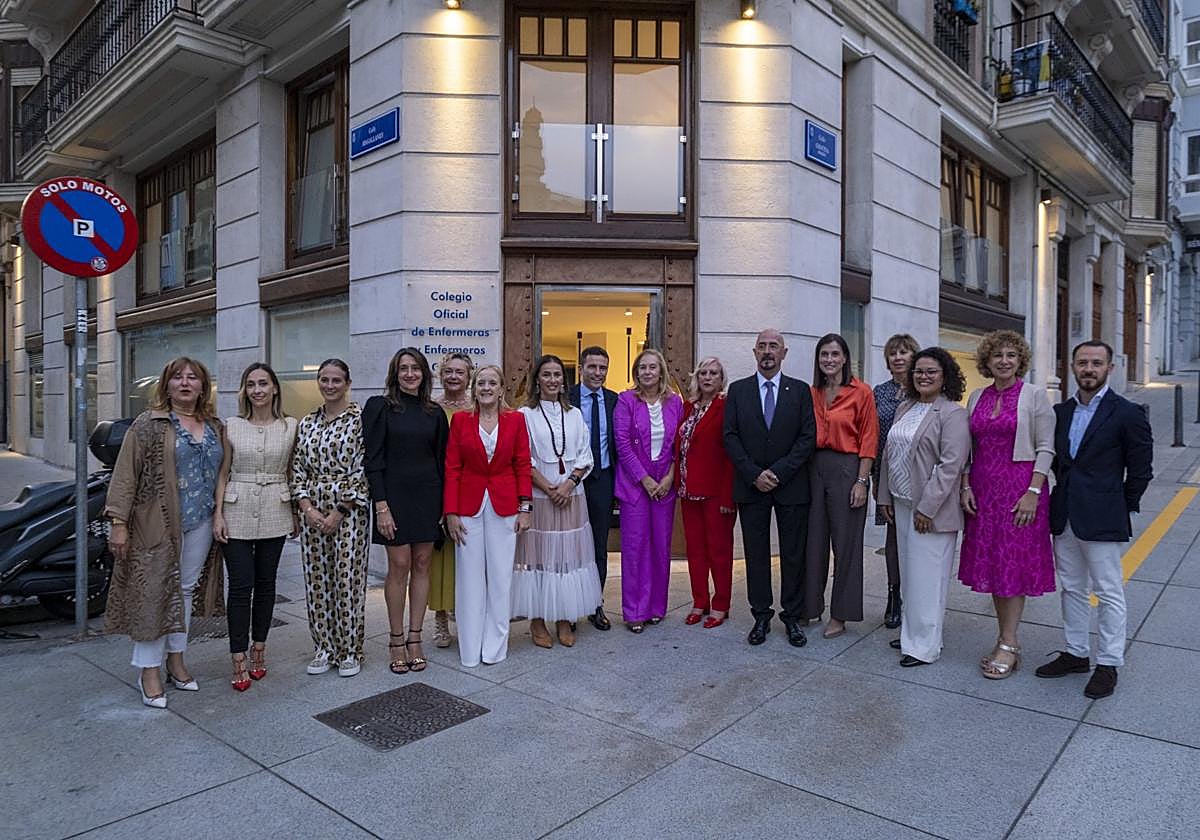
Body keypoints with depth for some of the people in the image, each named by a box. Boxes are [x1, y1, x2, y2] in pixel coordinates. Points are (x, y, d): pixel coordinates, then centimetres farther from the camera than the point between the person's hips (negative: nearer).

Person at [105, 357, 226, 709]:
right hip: (158, 524, -4)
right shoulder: (149, 424, -4)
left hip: (200, 524, 5)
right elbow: (125, 473, -8)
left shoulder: (215, 427, 10)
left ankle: (176, 661, 26)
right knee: (154, 593, 0)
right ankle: (149, 672, 12)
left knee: (185, 590, 13)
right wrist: (118, 522, -13)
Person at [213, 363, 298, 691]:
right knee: (241, 586, -1)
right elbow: (223, 473, 4)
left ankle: (259, 648, 25)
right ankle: (239, 659, 8)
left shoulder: (290, 426, 2)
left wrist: (295, 512, 7)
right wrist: (218, 513, -3)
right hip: (238, 513, -1)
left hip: (274, 514, 1)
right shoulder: (232, 426, 1)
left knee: (265, 583, 10)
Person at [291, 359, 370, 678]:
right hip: (312, 511, 5)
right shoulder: (306, 423, 11)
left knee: (348, 579, 1)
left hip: (348, 510, -5)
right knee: (316, 580, 10)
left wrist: (338, 513, -13)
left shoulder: (360, 419, -6)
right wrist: (307, 509, -5)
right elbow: (297, 470, 9)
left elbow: (361, 470, -11)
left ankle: (349, 651, 15)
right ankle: (323, 648, 23)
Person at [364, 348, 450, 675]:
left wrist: (444, 503, 5)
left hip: (428, 496, 4)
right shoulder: (380, 407, -2)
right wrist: (381, 506, -13)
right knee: (399, 566, -1)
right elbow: (373, 460, -6)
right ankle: (396, 640, 13)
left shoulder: (434, 413, 9)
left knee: (422, 565, 6)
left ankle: (414, 638, 17)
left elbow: (442, 461, 11)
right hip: (395, 496, -3)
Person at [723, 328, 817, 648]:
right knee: (756, 554, 7)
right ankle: (761, 616, 18)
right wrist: (754, 475, -10)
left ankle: (793, 617, 19)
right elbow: (730, 437, -1)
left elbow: (808, 437, -3)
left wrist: (778, 472, -12)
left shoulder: (800, 390, 4)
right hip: (751, 486, 1)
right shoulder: (738, 390, 5)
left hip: (791, 486, 0)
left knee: (793, 555, 6)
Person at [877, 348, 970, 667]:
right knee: (909, 574, 15)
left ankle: (924, 646, 11)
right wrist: (885, 497, 13)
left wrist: (927, 508, -19)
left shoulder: (952, 413, -10)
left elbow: (951, 465, -17)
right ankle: (911, 634, 27)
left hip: (931, 510, -7)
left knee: (926, 577, -1)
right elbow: (888, 455, 16)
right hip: (902, 505, 7)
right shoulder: (904, 409, 13)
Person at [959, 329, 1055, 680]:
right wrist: (966, 486, 3)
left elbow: (1045, 448, -7)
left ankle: (1008, 646, 6)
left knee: (1014, 565, -1)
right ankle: (1008, 642, 20)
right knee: (991, 564, 9)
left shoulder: (1035, 395, -3)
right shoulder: (977, 397, 10)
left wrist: (1033, 492, -14)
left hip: (1020, 489, -5)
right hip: (983, 490, 5)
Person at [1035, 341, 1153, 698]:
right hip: (1064, 518, 6)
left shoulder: (1128, 414, -6)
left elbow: (1141, 469, -4)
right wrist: (1059, 501, 10)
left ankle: (1108, 665, 14)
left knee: (1109, 593, 3)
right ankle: (1075, 653, 27)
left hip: (1101, 520, -6)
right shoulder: (1060, 412, 9)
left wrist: (1122, 507, -1)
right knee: (1072, 589, 15)